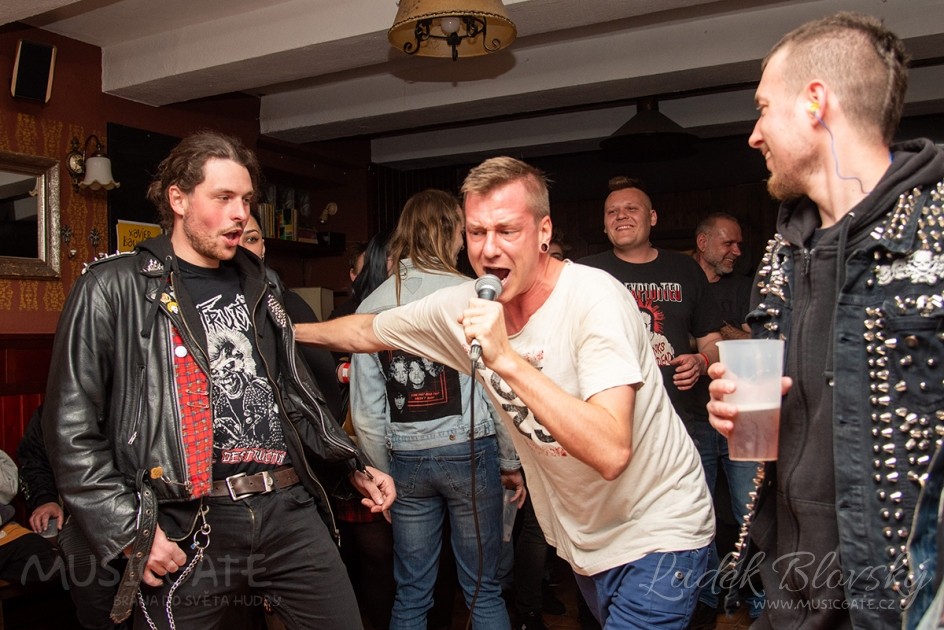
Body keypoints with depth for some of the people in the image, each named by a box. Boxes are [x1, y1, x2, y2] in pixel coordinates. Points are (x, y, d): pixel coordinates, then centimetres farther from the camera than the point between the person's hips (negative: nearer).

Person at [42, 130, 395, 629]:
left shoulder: (256, 288, 15)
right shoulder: (113, 289, -2)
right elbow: (71, 428, -5)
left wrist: (353, 469, 13)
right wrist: (129, 529, -10)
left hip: (290, 513, 5)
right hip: (186, 532, -4)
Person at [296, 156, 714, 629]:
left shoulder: (595, 298, -25)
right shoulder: (464, 306, -8)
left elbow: (610, 453, -36)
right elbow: (366, 332, 10)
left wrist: (507, 359, -39)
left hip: (656, 534, -5)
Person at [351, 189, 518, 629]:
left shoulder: (372, 305, 1)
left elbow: (366, 412, 1)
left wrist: (385, 472, 13)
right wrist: (511, 460, 2)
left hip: (406, 460, 3)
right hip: (469, 451, -3)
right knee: (483, 591, 11)